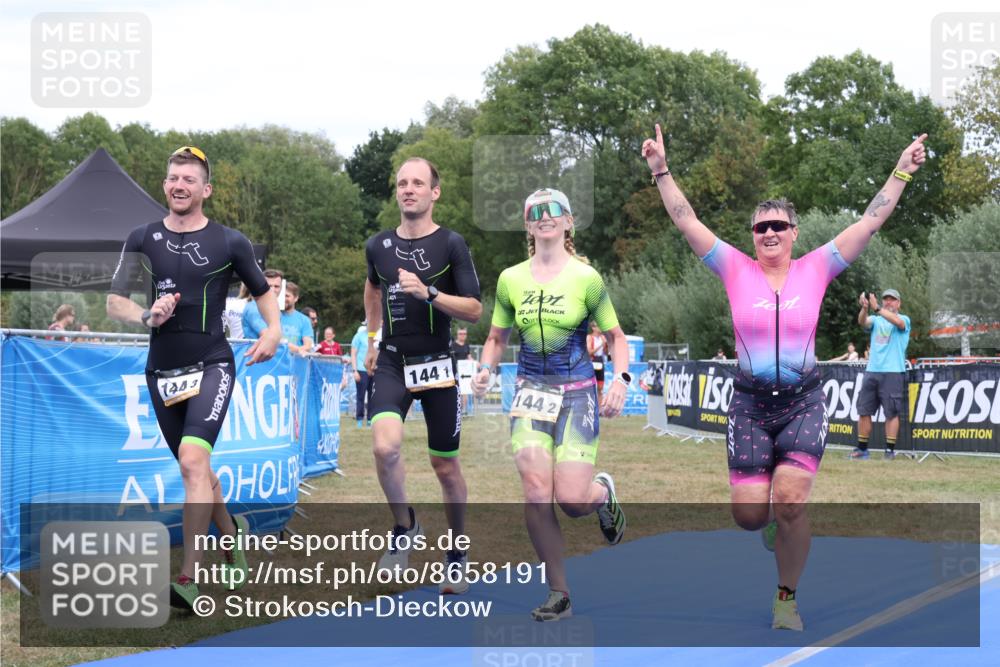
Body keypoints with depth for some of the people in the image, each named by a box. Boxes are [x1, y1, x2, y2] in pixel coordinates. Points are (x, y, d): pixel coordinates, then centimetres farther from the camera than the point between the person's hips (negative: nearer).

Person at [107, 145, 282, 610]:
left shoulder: (228, 242, -1)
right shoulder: (142, 240, 5)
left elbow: (262, 291, 12)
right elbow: (114, 302, 4)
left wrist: (274, 330, -7)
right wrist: (147, 316, -16)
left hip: (212, 366, -4)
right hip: (162, 370, 4)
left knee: (193, 460, -23)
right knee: (195, 468, 14)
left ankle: (189, 580, -26)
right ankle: (232, 533, 42)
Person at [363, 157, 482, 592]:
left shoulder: (451, 245, -7)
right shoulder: (378, 246, 4)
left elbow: (474, 311, -11)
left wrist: (428, 293, -23)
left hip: (437, 364, -2)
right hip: (391, 363, 2)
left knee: (445, 465, 6)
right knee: (385, 446, -22)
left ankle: (457, 553, 26)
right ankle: (404, 529, 3)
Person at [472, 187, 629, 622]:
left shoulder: (585, 277, -3)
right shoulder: (511, 279, 5)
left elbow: (615, 335, 5)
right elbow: (497, 337, 16)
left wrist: (621, 379, -11)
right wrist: (486, 368, -3)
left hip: (577, 395, -2)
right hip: (531, 393, 2)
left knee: (571, 499, -11)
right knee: (536, 496, -11)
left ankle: (602, 492, 28)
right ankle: (559, 595, 3)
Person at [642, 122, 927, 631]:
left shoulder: (816, 269, 2)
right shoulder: (736, 270, 1)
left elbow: (870, 222, 1)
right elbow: (687, 222, -2)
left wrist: (901, 172, -3)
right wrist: (662, 172, -8)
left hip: (804, 403, 0)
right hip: (750, 405, 1)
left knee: (790, 504, -15)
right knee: (749, 515, -4)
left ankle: (787, 599, 7)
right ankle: (775, 523, 36)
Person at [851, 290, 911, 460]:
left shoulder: (904, 319, 6)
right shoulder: (875, 320, 16)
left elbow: (897, 322, -19)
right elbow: (863, 322, -6)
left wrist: (877, 309, -30)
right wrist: (864, 308, -28)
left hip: (893, 372, -4)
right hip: (872, 371, 4)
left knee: (891, 412, -5)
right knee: (863, 411, 3)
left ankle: (890, 450, -1)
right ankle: (862, 449, 11)